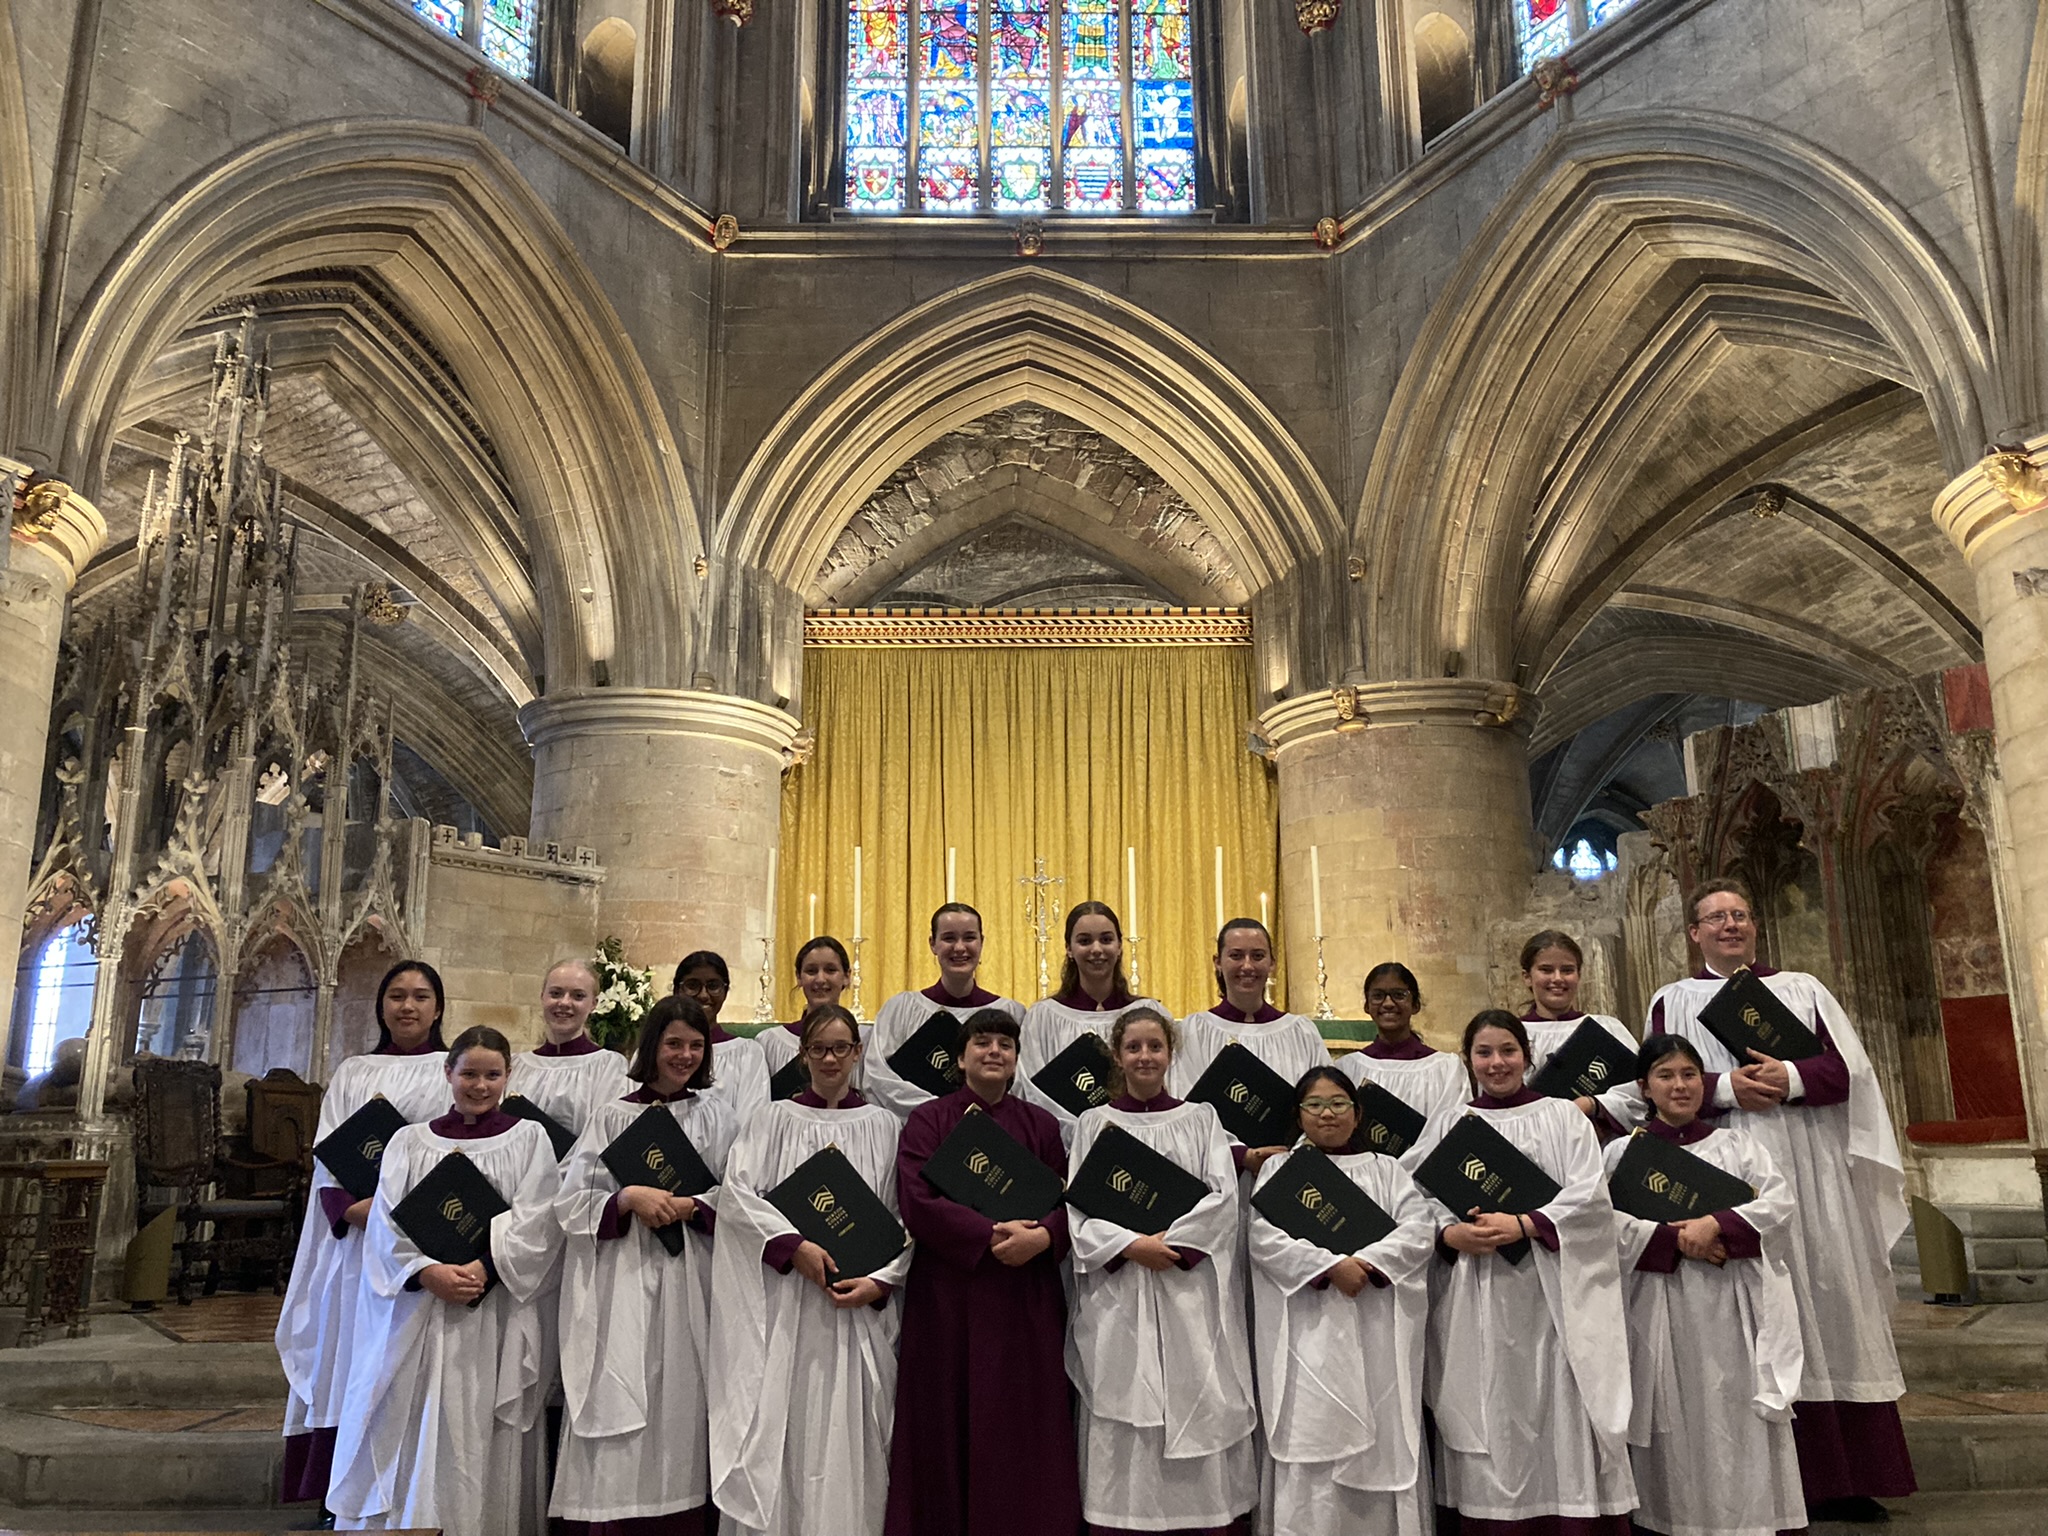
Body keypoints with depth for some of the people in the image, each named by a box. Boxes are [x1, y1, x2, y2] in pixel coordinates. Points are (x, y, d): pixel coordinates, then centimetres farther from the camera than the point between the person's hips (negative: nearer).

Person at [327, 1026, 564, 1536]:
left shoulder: (528, 1139, 7)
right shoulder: (410, 1142, 11)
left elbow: (534, 1222, -3)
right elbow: (387, 1224, 2)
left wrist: (485, 1268, -16)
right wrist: (429, 1272, -14)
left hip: (497, 1312, -1)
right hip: (419, 1312, 2)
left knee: (483, 1442, -1)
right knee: (415, 1441, 1)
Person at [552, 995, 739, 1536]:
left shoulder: (716, 1116, 10)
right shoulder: (613, 1116, 6)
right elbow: (572, 1202, 3)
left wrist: (690, 1207, -11)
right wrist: (629, 1199, -12)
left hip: (690, 1284, 1)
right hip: (623, 1278, -1)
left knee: (680, 1407, 2)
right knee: (617, 1410, -5)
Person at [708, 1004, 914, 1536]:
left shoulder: (884, 1126, 9)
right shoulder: (773, 1119, 7)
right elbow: (737, 1192, -6)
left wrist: (880, 1280, -8)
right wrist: (794, 1245, -16)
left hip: (861, 1302, 1)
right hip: (787, 1304, 0)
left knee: (851, 1433, 1)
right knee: (785, 1427, -1)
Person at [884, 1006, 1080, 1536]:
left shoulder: (1041, 1125, 12)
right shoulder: (928, 1121, 3)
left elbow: (1070, 1203, 6)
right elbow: (916, 1201, -9)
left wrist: (1042, 1236, -16)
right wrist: (991, 1234, -17)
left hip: (1026, 1302, 2)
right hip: (948, 1297, -2)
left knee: (1024, 1437, 2)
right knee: (949, 1429, 1)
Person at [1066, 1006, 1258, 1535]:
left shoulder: (1200, 1118, 11)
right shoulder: (1095, 1123, 9)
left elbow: (1223, 1196, 1)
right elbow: (1078, 1206, 2)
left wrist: (1169, 1242, -11)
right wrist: (1130, 1244, -13)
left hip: (1190, 1286, 0)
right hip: (1118, 1292, 0)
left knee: (1198, 1410, -3)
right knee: (1120, 1419, -2)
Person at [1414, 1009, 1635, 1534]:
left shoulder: (1563, 1117, 7)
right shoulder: (1447, 1126, 11)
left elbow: (1590, 1196, -4)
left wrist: (1522, 1225, -15)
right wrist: (1451, 1235, -15)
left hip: (1551, 1292, -1)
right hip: (1476, 1299, 1)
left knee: (1562, 1411, -3)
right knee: (1490, 1416, 2)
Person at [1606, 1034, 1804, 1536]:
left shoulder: (1735, 1144, 11)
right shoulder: (1622, 1152, 4)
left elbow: (1778, 1201, -2)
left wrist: (1717, 1223, -15)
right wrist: (1675, 1240, -17)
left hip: (1729, 1307, 1)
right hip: (1660, 1311, -1)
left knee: (1736, 1418, 1)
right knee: (1672, 1424, 2)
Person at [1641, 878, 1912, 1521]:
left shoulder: (1802, 989, 14)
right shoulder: (1674, 1001, 9)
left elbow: (1847, 1067, 4)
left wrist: (1790, 1078, -15)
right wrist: (1725, 1087, -17)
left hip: (1812, 1171, 2)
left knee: (1828, 1298, 2)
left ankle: (1848, 1480, 10)